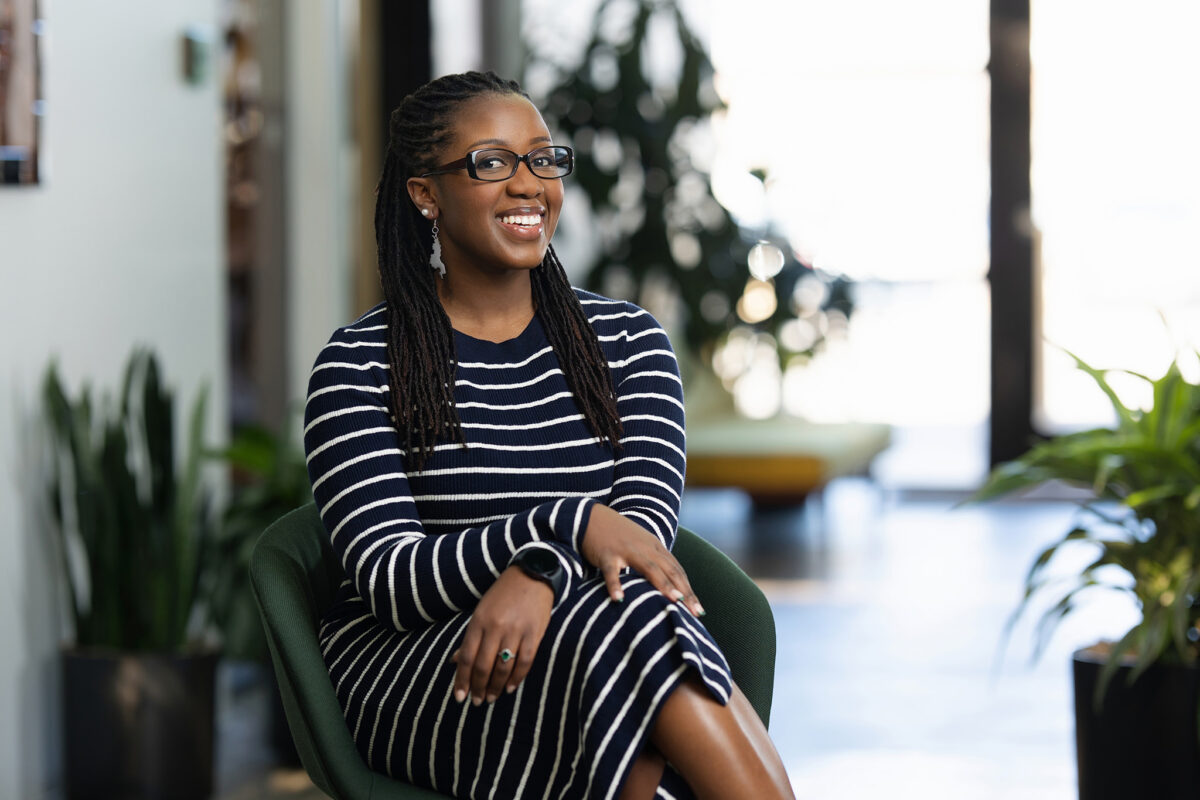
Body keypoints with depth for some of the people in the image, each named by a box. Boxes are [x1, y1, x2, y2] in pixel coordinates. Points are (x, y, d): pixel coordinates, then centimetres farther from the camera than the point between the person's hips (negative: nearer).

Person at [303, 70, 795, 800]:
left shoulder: (627, 341, 12)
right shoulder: (359, 369, 1)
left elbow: (648, 520, -3)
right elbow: (389, 579, -9)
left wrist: (540, 574, -26)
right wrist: (568, 526, -24)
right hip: (411, 663, -2)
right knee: (628, 622, -32)